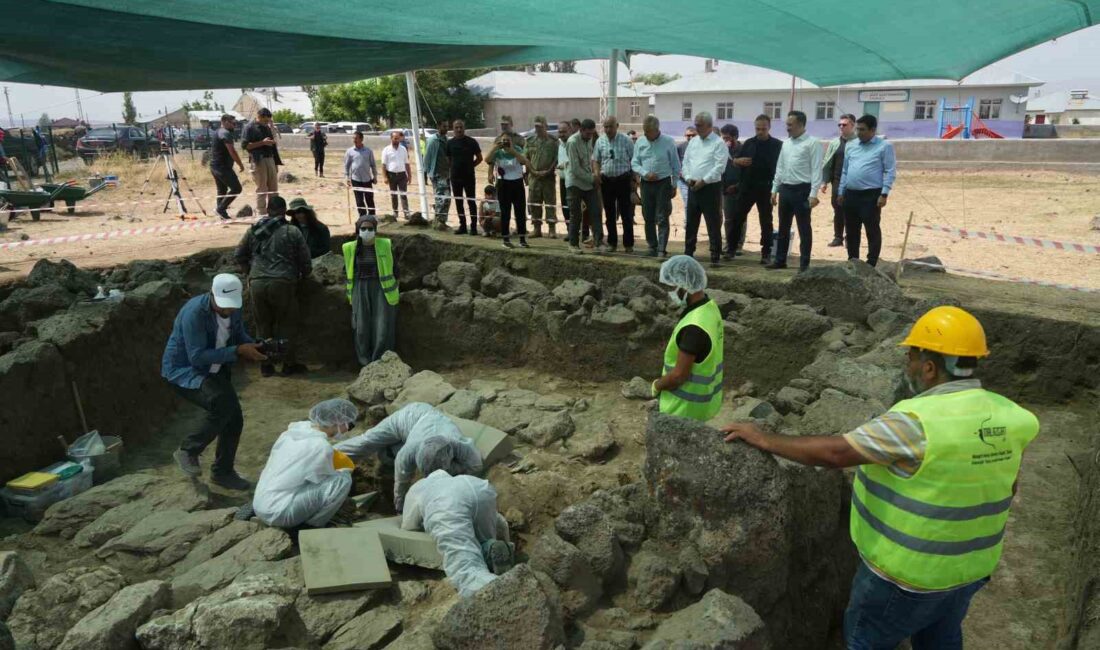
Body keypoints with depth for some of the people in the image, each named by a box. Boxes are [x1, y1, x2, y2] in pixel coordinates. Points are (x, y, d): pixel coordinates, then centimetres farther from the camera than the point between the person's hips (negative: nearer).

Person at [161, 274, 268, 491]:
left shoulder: (233, 310, -7)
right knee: (223, 405, -29)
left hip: (213, 371, 7)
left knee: (234, 418, 3)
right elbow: (197, 357, -32)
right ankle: (188, 450, -5)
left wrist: (255, 348, -14)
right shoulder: (194, 313, -29)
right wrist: (237, 351, -35)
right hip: (183, 370, -7)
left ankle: (222, 472, 23)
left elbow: (241, 336, 8)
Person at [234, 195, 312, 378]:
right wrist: (302, 276, 21)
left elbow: (239, 255, 15)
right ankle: (289, 364, 12)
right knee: (287, 325, 8)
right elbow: (305, 262, 1)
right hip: (282, 283, -3)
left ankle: (265, 365, 20)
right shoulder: (293, 232, -1)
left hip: (257, 283, 3)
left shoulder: (253, 230, 9)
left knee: (263, 325, 14)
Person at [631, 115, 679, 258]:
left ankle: (662, 249, -5)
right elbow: (634, 163, 6)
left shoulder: (668, 142, -5)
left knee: (662, 218, -6)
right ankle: (652, 247, 18)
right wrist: (645, 173, -11)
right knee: (648, 218, 8)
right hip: (646, 184, 4)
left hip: (663, 183, -4)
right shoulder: (640, 142, 3)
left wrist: (674, 185, -1)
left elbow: (676, 165, 0)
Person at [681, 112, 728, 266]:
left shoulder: (718, 143, -8)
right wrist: (688, 178, -4)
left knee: (713, 224, -2)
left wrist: (703, 181, -18)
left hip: (710, 187, -6)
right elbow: (686, 161, 12)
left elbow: (720, 167, -16)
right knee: (690, 222, 12)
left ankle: (715, 256, 5)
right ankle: (688, 253, 23)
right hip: (693, 187, 6)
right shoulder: (693, 142, 13)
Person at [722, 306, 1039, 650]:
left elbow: (833, 452, -32)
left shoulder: (920, 421, -31)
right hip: (967, 564, 7)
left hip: (908, 569, -7)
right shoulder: (1000, 417, -5)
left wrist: (764, 440, -21)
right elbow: (1005, 489, 8)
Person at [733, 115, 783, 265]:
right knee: (737, 218, 3)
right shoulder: (748, 143, 9)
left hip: (766, 189, -2)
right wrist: (738, 161, -10)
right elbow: (735, 161, 14)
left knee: (766, 221, 4)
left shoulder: (777, 145, 0)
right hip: (746, 187, 3)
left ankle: (766, 253, 11)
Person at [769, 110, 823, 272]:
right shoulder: (786, 143, 12)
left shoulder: (812, 143, -9)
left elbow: (816, 170, -13)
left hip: (802, 190, -7)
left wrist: (813, 194, -18)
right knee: (783, 227, 14)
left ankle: (804, 264, 9)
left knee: (804, 229, 1)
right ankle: (780, 260, 24)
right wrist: (774, 189, 13)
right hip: (785, 189, 7)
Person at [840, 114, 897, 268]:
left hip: (871, 195, -6)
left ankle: (871, 264, 6)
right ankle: (852, 260, 23)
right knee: (851, 230, 11)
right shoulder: (851, 147, 13)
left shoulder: (884, 146, -4)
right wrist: (841, 192, 13)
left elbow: (890, 171, -7)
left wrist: (884, 194, -14)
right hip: (851, 194, 6)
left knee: (872, 231, 0)